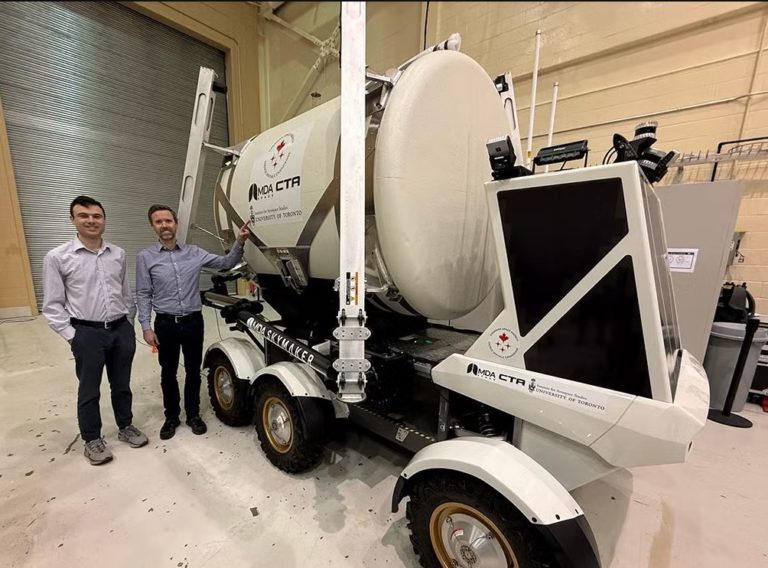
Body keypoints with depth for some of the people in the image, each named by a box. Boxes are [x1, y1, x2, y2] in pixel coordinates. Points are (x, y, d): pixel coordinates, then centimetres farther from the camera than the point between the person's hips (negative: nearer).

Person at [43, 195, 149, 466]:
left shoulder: (118, 254, 4)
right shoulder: (58, 257, -6)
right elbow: (52, 305, -3)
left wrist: (129, 324, 9)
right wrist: (72, 335, -9)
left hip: (121, 330, 3)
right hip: (87, 333, -2)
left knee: (121, 385, 16)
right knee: (89, 390, 12)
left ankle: (126, 427, 34)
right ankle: (92, 439, 30)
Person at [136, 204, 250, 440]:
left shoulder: (194, 252, 2)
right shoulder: (146, 257, -1)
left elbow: (226, 263, 1)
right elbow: (143, 295, -1)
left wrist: (239, 243, -14)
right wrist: (146, 327, -6)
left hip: (193, 321, 1)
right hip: (166, 324, -1)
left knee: (193, 371, 11)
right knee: (168, 373, 13)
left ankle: (193, 414, 29)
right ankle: (171, 417, 32)